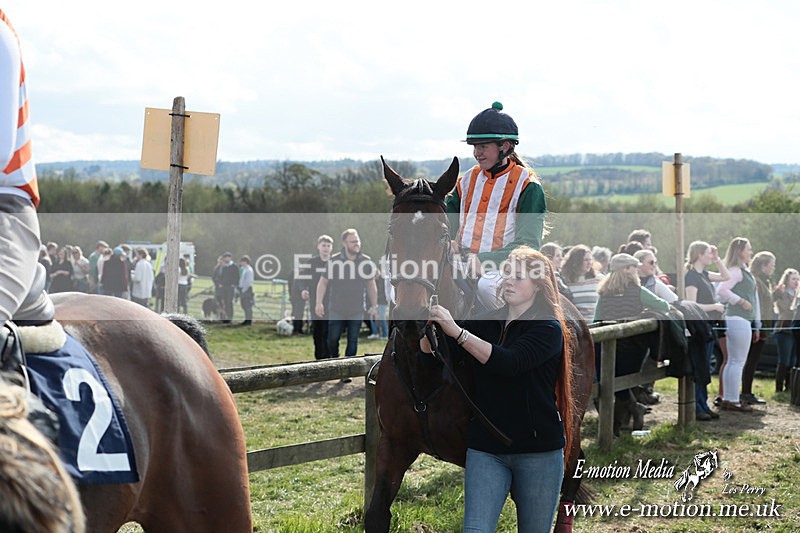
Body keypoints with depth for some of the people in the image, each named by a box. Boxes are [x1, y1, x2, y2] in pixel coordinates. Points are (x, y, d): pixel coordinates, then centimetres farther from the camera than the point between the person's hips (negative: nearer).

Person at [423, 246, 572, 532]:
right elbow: (430, 352, 2)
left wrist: (456, 331, -29)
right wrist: (430, 324, -19)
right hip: (485, 449, 3)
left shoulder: (549, 328, -6)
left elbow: (510, 362, -25)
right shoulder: (485, 322, 7)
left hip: (539, 450, -3)